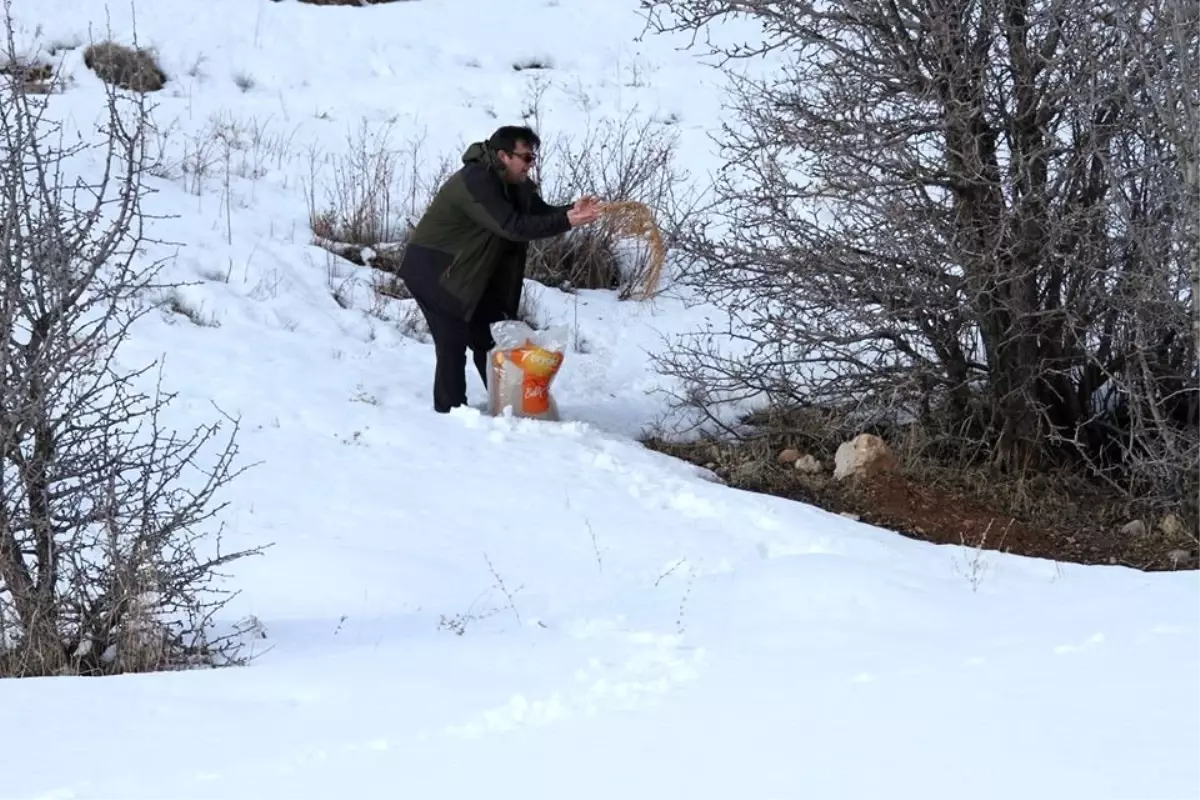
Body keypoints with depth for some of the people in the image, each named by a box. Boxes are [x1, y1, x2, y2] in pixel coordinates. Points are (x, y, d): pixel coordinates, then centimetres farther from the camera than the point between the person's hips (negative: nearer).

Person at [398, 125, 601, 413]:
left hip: (464, 271, 10)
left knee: (489, 337, 12)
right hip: (433, 270, -10)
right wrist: (566, 222, -38)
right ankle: (449, 413, -7)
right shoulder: (476, 182, -29)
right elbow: (514, 226, -34)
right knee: (453, 341, -13)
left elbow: (540, 213, -1)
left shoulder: (513, 182, 2)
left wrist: (572, 210, -22)